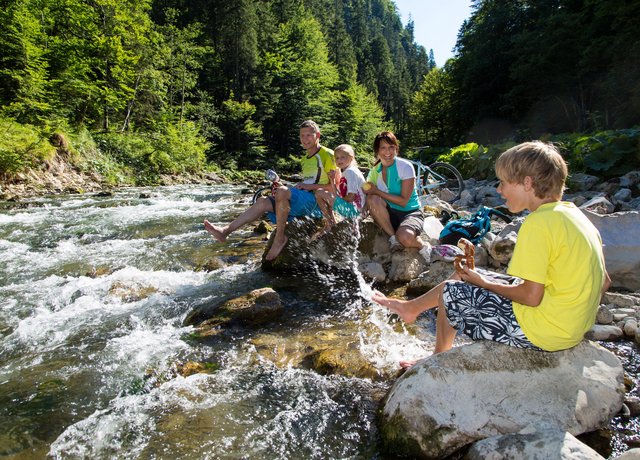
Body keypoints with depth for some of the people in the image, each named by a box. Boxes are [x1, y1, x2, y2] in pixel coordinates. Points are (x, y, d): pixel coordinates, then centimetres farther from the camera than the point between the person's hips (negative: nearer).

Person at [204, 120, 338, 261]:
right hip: (303, 200, 8)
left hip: (317, 201, -8)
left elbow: (335, 185, -9)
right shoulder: (305, 159, 22)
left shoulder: (327, 155, -3)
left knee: (282, 190, -33)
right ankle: (225, 231, -9)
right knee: (262, 202, -5)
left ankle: (280, 238, -25)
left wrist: (311, 186, -15)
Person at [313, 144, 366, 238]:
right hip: (349, 206, 11)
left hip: (354, 209, -11)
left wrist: (337, 199, -6)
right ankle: (331, 221, 13)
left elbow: (351, 197, -21)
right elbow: (337, 194, 12)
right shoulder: (345, 172, 16)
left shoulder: (350, 171, -14)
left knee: (319, 194, -16)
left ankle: (329, 224, -4)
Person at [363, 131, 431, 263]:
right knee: (372, 200, -27)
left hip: (410, 213, -4)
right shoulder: (375, 171, 2)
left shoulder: (405, 167, -13)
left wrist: (377, 191, -21)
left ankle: (423, 246, -1)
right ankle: (393, 238, -13)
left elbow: (403, 201, -18)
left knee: (405, 238, -37)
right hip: (390, 214, 5)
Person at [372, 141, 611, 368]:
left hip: (545, 331, -9)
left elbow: (531, 296, -22)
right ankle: (412, 307, 34)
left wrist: (484, 283, -6)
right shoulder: (574, 214, 5)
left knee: (449, 292, 5)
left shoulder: (539, 223, -22)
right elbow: (604, 282, 8)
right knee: (467, 275, 15)